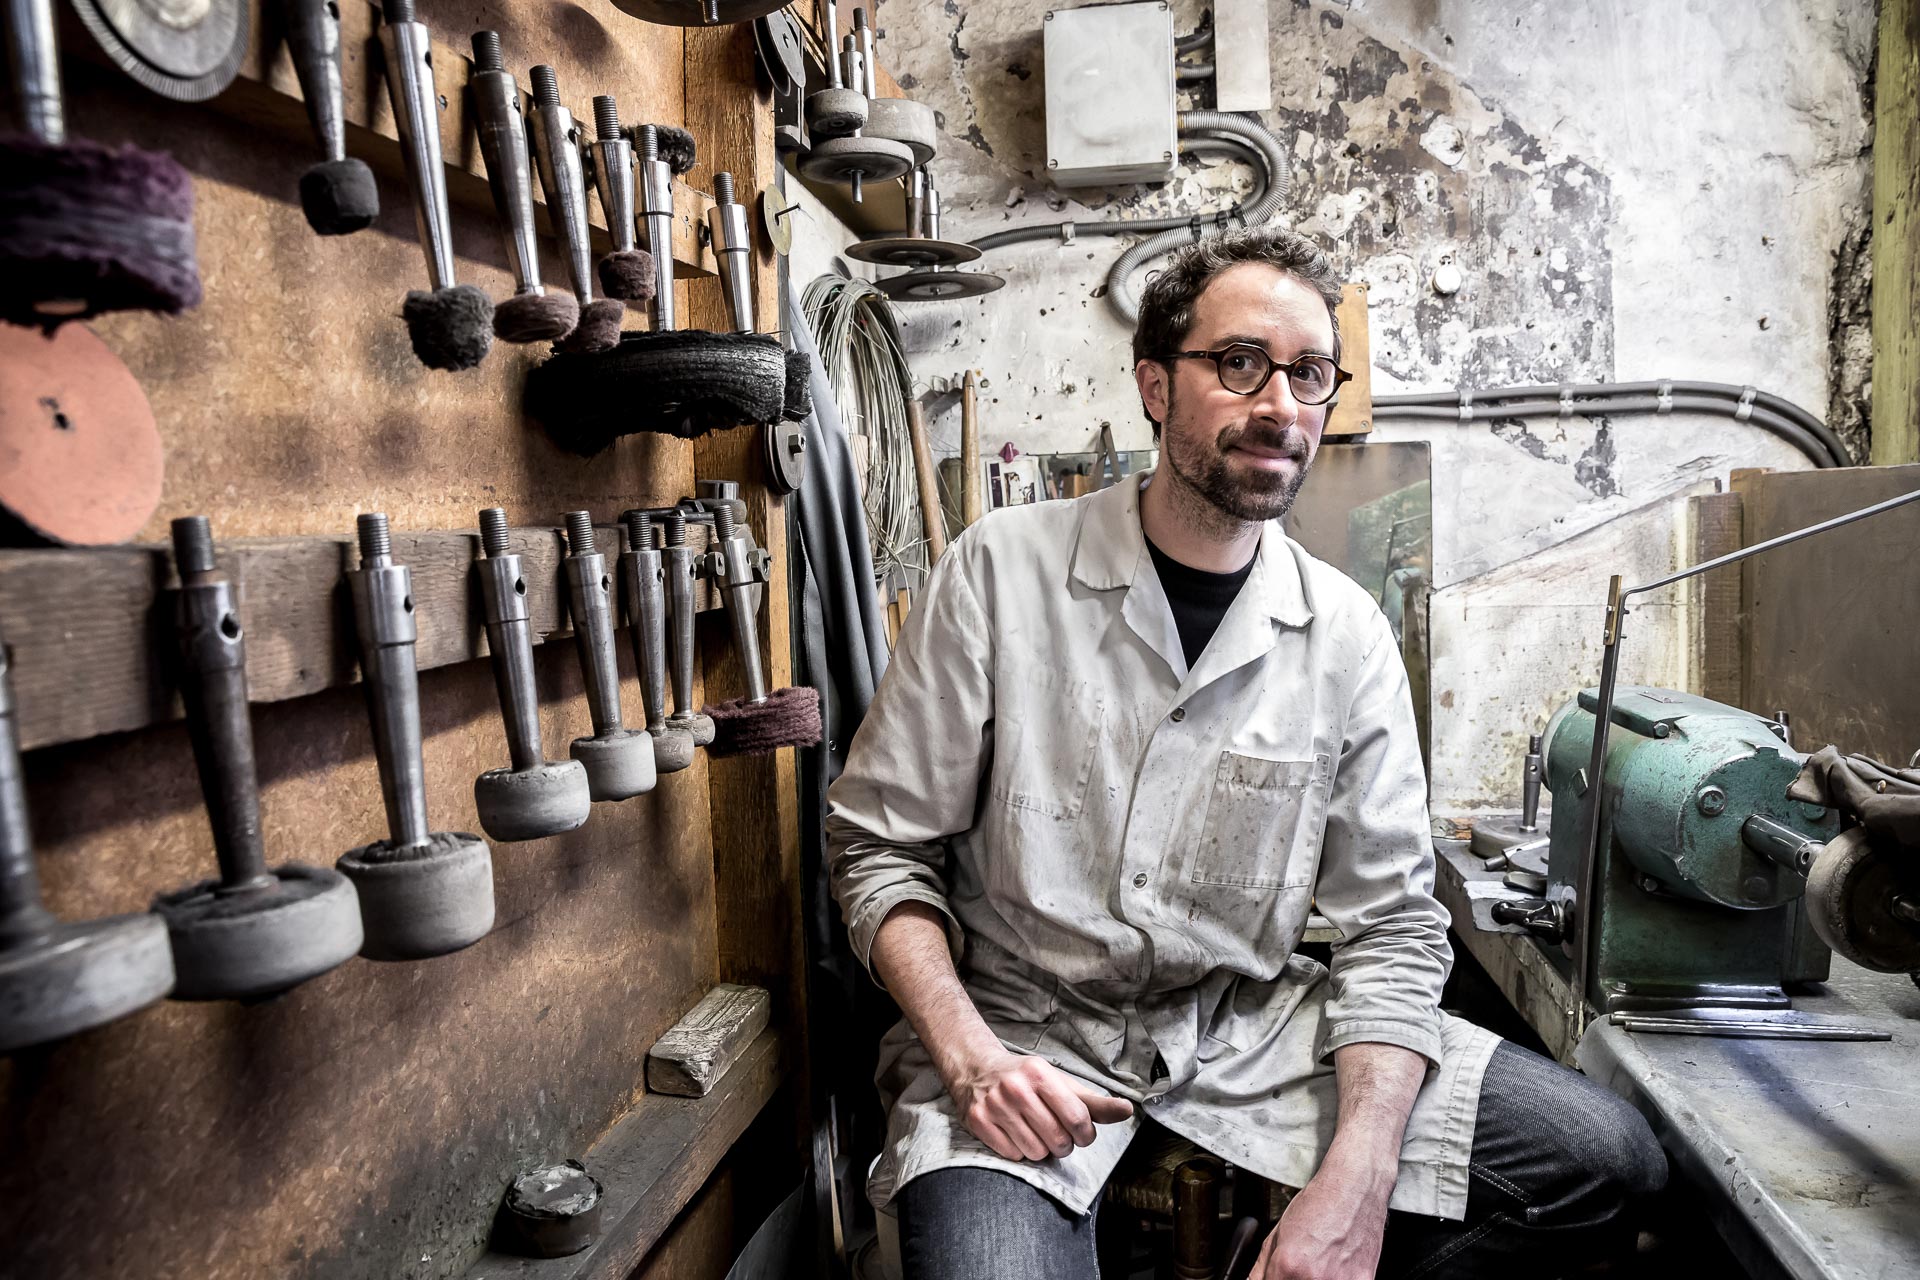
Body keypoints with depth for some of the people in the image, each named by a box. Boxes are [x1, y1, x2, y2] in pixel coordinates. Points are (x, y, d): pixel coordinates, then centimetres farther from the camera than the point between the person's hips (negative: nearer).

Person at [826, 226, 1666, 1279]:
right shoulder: (1003, 570, -9)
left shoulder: (1346, 631, -1)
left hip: (1252, 1025, 4)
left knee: (1605, 1159, -7)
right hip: (1020, 1029, -3)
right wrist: (969, 1055, -18)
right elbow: (879, 843, -4)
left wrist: (1357, 1178, -14)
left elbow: (1392, 924, 0)